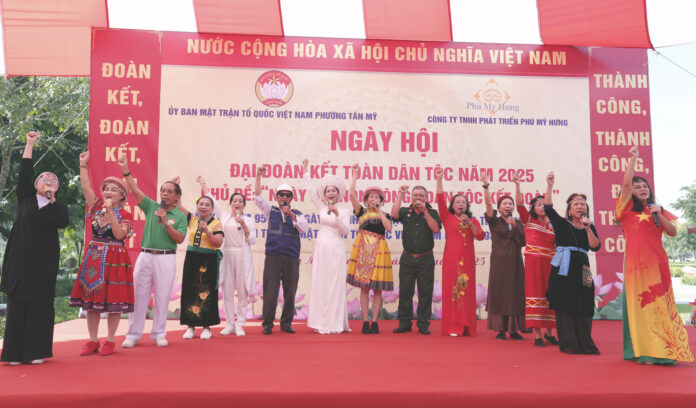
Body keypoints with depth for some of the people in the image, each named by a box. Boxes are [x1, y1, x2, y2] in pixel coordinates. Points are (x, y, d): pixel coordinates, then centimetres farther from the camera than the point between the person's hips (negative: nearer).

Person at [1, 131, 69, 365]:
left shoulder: (57, 207, 8)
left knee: (40, 304, 1)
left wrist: (52, 199, -17)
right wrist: (30, 144, 0)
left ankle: (37, 351, 8)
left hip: (44, 262, 0)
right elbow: (24, 173, 2)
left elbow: (63, 223, -11)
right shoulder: (25, 198, 10)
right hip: (20, 258, 1)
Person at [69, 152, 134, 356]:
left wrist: (110, 211, -17)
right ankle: (93, 340, 15)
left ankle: (110, 340, 11)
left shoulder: (125, 215, -2)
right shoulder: (97, 207, 10)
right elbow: (86, 186, 4)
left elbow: (119, 234, -16)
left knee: (113, 300, -1)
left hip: (114, 258, -4)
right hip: (94, 256, 4)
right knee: (91, 300, 6)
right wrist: (83, 164, 1)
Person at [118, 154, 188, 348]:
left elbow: (180, 239, -6)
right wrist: (125, 170, -11)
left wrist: (166, 223, -14)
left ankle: (159, 334, 15)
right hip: (145, 256, 1)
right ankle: (133, 334, 12)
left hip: (166, 258, -1)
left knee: (162, 297, 4)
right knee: (139, 295, 3)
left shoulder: (180, 216, 4)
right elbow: (135, 190, -1)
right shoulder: (151, 207, 9)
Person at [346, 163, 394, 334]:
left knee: (377, 288, 0)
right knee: (364, 287, 0)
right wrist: (354, 176, 0)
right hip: (363, 249, 0)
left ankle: (374, 322, 6)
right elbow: (352, 195, -1)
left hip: (379, 249, 0)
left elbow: (389, 227, -8)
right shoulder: (362, 212, 11)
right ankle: (365, 322, 5)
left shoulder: (385, 215, 13)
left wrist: (379, 210, -2)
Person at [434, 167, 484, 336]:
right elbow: (440, 200, -1)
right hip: (451, 259, -2)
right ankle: (452, 327, -1)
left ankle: (466, 327, 6)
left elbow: (480, 236, 3)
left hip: (467, 259, 2)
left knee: (467, 291, 0)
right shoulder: (447, 218, 10)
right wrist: (439, 179, -6)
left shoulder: (473, 220, 16)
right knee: (451, 290, -5)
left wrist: (469, 223, -10)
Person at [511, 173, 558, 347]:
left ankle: (549, 332, 16)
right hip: (533, 262, -3)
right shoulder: (528, 220, 5)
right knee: (535, 294, -6)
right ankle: (537, 334, -3)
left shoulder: (552, 224, 14)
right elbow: (519, 204, -7)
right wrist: (517, 185, -18)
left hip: (550, 263, 3)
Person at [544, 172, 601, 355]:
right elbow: (548, 208, -7)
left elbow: (595, 247, 1)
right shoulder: (562, 223, 5)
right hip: (564, 268, -3)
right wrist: (550, 185, -13)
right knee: (565, 306, -4)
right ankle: (568, 344, 2)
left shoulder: (590, 227, 14)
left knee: (583, 307, 3)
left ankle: (584, 344, 13)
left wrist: (588, 229, -11)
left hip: (582, 269, 3)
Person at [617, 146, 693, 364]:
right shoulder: (627, 209, 6)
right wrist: (633, 159, -9)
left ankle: (664, 350, 8)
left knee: (660, 304, 2)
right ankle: (644, 351, 0)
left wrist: (659, 215, -4)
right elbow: (625, 184, -7)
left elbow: (673, 232, 9)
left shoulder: (657, 210, 19)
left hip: (657, 262, 4)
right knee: (640, 304, -4)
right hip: (636, 262, -3)